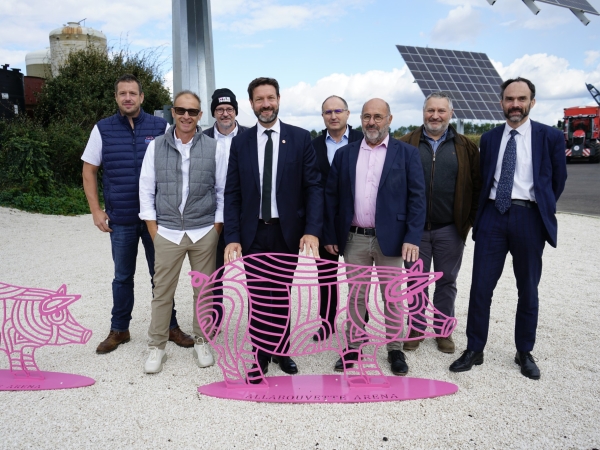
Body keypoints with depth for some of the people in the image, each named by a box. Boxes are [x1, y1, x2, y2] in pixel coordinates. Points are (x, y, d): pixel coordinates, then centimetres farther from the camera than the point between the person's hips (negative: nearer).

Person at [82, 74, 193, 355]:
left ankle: (170, 327, 23)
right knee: (122, 277, 13)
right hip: (120, 219, 1)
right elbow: (89, 171, 6)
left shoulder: (160, 127, -1)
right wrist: (96, 211, -1)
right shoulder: (103, 129, 1)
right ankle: (119, 330, 28)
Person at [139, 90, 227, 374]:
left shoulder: (214, 148, 0)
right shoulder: (156, 147, 2)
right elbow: (146, 190, 4)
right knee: (162, 292, 5)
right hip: (167, 232, 0)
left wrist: (217, 228, -1)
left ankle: (201, 342, 27)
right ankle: (156, 347, 20)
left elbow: (222, 191, 4)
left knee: (204, 290, 10)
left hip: (204, 233, 0)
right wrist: (153, 230, -1)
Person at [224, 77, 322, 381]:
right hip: (253, 233, 1)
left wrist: (312, 230, -14)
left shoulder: (300, 138, 0)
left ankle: (281, 350, 29)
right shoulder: (240, 143, 4)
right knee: (258, 297, 6)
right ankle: (261, 355, 21)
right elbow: (232, 194, 2)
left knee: (282, 295, 12)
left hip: (288, 231, -1)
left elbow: (313, 187, -4)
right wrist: (232, 237, -6)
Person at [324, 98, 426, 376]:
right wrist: (330, 236, 2)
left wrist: (412, 238, -12)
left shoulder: (407, 153, 0)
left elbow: (417, 196, -4)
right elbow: (331, 196, 7)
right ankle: (352, 347, 24)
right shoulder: (344, 154, 7)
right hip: (354, 239, 2)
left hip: (390, 238, -2)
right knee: (356, 296, 11)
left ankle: (395, 349, 24)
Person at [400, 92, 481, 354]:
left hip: (450, 229, 1)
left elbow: (477, 185, 5)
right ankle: (417, 329, 25)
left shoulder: (465, 147, 4)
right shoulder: (406, 144, 2)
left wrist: (471, 218, -1)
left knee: (447, 282, 11)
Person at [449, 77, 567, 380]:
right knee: (481, 286, 1)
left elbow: (558, 179, 9)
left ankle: (524, 353, 26)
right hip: (493, 214, 2)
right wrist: (480, 213, 10)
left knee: (528, 288, 9)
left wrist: (544, 210, 9)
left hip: (529, 216, -1)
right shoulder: (489, 138, 10)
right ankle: (474, 350, 14)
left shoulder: (550, 137, 2)